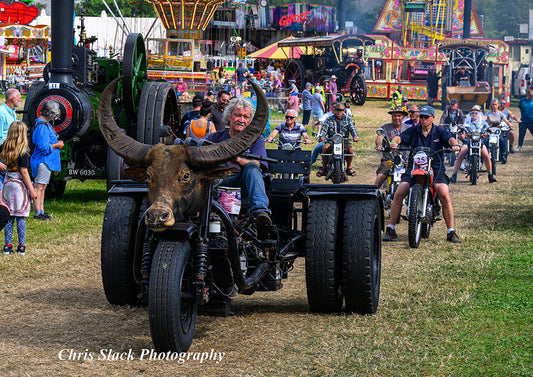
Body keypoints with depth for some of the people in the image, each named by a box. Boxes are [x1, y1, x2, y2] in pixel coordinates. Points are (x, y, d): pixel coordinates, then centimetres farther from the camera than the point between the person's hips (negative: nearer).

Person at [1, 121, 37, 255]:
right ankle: (21, 246, 5)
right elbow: (24, 171, -15)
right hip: (20, 184, -5)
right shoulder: (22, 151, -14)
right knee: (20, 217, 2)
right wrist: (32, 190, -11)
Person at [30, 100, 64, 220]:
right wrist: (57, 145, -12)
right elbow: (44, 147, -24)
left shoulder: (45, 124, 15)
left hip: (47, 161, 11)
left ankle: (41, 211, 20)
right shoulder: (42, 126, -19)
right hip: (43, 160, -11)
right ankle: (37, 213, -4)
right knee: (39, 187, -6)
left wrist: (56, 143, 13)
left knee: (42, 187, 14)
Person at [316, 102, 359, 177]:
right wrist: (321, 136, -29)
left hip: (344, 140, 0)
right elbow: (324, 129, -7)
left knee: (350, 148, -29)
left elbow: (352, 129, -6)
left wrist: (355, 136, -28)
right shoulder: (329, 120, 6)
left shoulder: (348, 120, 7)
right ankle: (324, 168, -12)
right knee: (324, 148, -29)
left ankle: (349, 168, -9)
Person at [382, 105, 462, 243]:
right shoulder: (413, 131, 11)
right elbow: (400, 137, -4)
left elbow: (450, 139, -8)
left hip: (436, 169, -1)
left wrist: (454, 144, -32)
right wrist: (394, 142, -28)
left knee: (444, 196, -23)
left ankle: (451, 232, -14)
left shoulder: (439, 132, 9)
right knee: (398, 194, -18)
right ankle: (390, 229, -7)